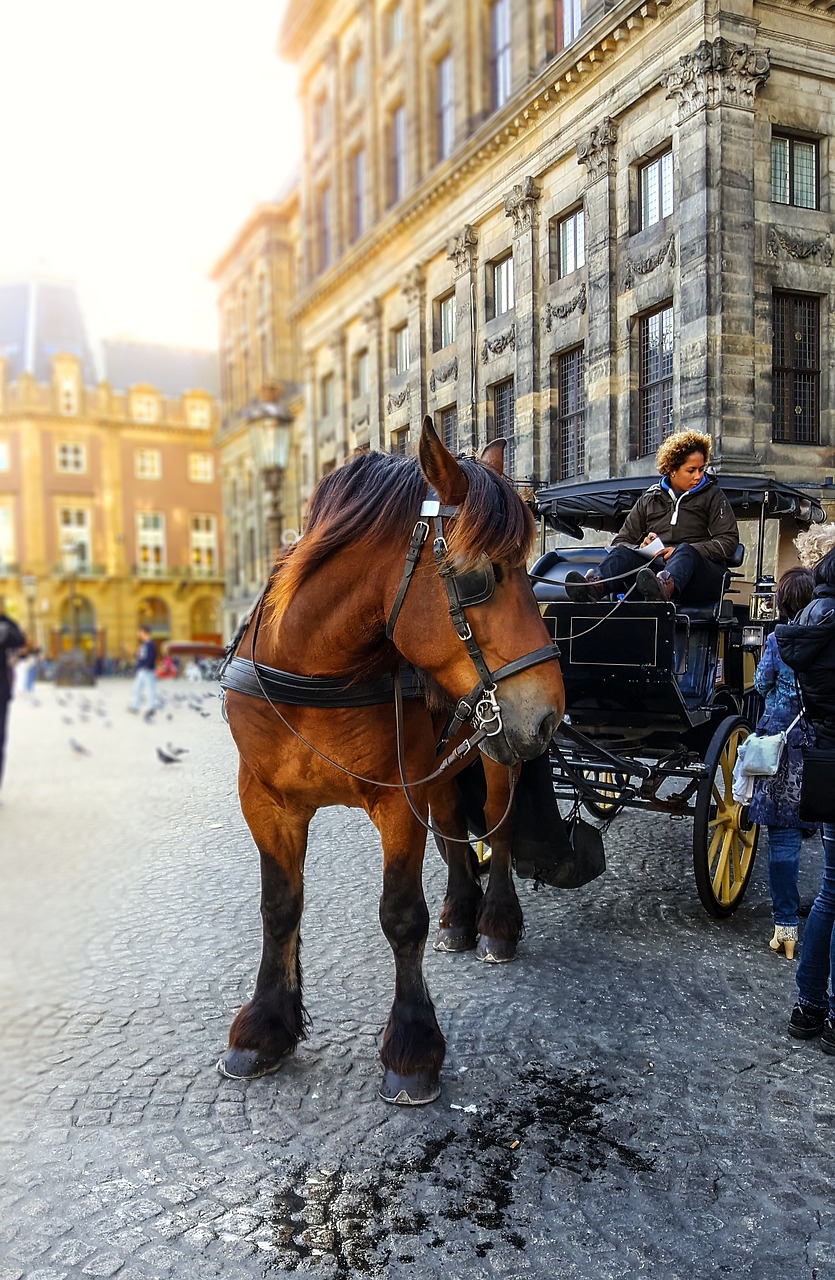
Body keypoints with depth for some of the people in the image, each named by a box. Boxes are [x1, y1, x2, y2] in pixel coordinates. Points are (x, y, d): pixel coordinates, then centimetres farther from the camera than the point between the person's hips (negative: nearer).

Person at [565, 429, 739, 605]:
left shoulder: (712, 495, 18)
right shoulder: (650, 499, 23)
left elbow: (728, 540, 4)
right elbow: (622, 540, 19)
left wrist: (680, 552, -10)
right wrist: (641, 549, -6)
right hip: (655, 565, 2)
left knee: (685, 551, -37)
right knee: (621, 552, -28)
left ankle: (665, 585, -71)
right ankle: (594, 585, -62)